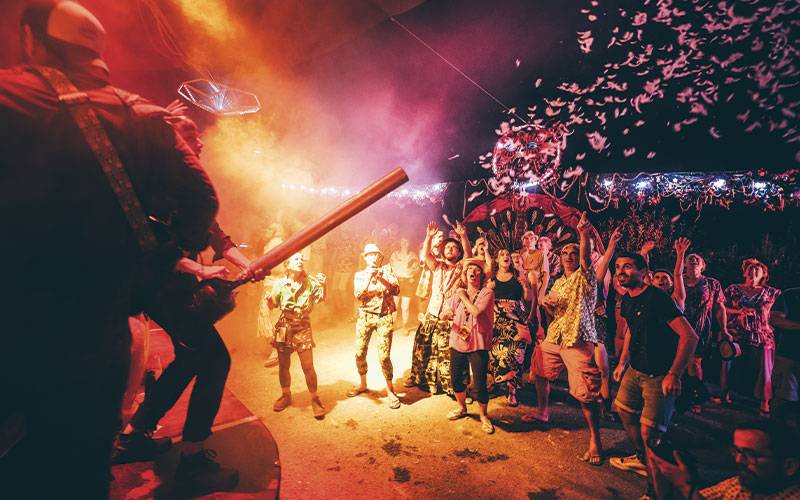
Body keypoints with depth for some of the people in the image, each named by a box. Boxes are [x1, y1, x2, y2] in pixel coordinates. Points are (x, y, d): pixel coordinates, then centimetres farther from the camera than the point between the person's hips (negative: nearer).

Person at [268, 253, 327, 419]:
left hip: (303, 327, -1)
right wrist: (269, 299, -21)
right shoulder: (280, 284, -3)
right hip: (284, 327, 1)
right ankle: (286, 396, 34)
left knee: (308, 366, -4)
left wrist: (323, 285, -30)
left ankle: (314, 399, 15)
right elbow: (273, 305, 2)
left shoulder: (310, 282, -5)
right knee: (283, 365, 11)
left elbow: (322, 298, -11)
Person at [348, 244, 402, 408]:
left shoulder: (387, 270, 9)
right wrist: (369, 278, -15)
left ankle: (390, 390, 12)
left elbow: (396, 290, -3)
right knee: (359, 353, 4)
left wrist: (382, 278, -17)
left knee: (384, 356, -8)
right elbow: (359, 295, -5)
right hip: (365, 316, 2)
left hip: (384, 317, -2)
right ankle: (363, 384, 29)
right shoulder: (360, 275, 11)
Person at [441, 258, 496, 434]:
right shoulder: (458, 294, 9)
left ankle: (484, 415, 24)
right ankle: (461, 407, 40)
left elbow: (477, 312, -22)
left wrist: (464, 297, -9)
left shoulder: (487, 293, -5)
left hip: (478, 345, -4)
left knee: (480, 384, -3)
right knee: (456, 380, 11)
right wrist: (446, 313, -17)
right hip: (457, 342, 4)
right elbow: (443, 315, 7)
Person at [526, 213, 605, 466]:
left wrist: (584, 235, -45)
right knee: (540, 372, 18)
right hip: (554, 338, 7)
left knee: (586, 393, -9)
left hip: (579, 341, -7)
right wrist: (548, 305, -5)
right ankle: (542, 411, 42)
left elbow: (586, 259, -27)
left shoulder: (585, 277, -4)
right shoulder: (559, 282, 15)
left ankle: (595, 441, 7)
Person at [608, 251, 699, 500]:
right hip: (636, 370, 9)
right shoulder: (627, 299, 5)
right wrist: (622, 363, 19)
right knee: (624, 409, 19)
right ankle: (642, 459, 41)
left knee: (649, 431, -6)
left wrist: (674, 375, -24)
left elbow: (690, 336, -25)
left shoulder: (657, 298, -22)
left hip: (660, 376, -8)